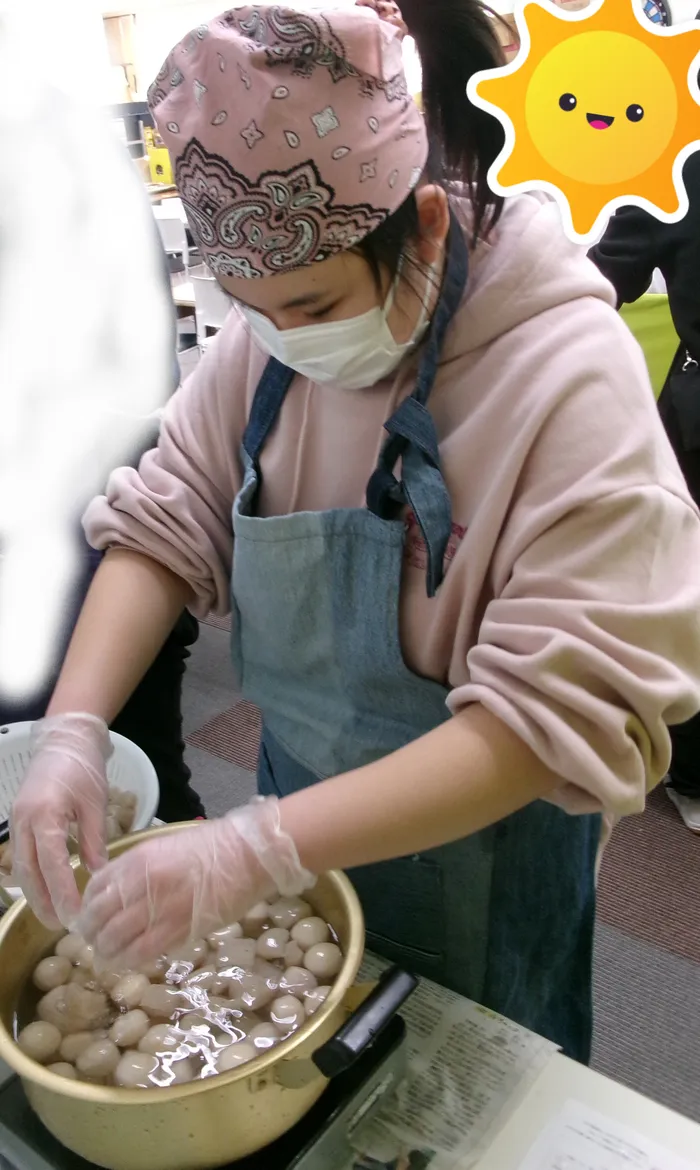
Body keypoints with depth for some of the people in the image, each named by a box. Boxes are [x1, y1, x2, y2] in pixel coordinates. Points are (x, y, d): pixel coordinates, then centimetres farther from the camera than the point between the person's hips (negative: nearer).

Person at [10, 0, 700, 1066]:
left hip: (475, 847, -4)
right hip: (300, 807, 5)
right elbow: (163, 524, -7)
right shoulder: (264, 343, -10)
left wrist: (260, 848, -37)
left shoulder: (571, 377, -27)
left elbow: (565, 713, -31)